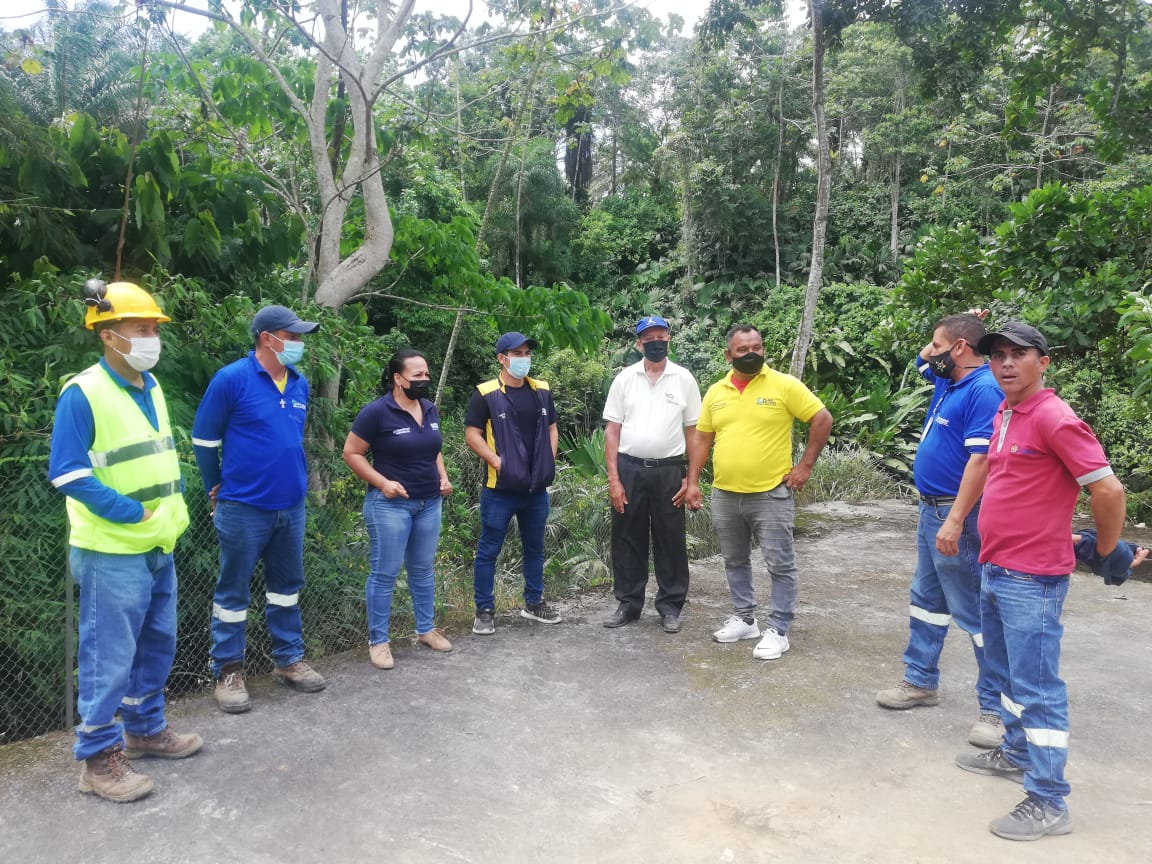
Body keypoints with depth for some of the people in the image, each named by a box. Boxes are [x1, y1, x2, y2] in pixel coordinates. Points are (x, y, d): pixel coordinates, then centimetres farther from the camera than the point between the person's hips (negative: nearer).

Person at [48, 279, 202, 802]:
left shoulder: (151, 388, 9)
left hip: (159, 546, 8)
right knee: (110, 655, 1)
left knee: (157, 644, 18)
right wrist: (135, 513, -19)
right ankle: (99, 758, 15)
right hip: (113, 551, -8)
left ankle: (145, 729, 35)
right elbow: (68, 476, -19)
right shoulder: (83, 393, -15)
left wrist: (174, 511, 6)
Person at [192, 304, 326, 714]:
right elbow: (203, 439, -4)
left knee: (287, 585, 15)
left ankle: (289, 660, 28)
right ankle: (228, 671, 17)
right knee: (233, 592, 5)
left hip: (291, 506, 6)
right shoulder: (231, 379, -11)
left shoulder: (300, 384, 6)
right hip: (244, 507, -6)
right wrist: (218, 490, 4)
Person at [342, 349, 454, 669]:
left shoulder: (430, 409, 7)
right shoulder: (376, 411, -13)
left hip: (429, 502, 7)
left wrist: (442, 476, 4)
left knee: (423, 569, 16)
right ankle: (378, 641, 12)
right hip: (390, 504, -6)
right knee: (384, 573, 1)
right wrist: (383, 482, -17)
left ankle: (426, 629, 30)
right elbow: (351, 453, -10)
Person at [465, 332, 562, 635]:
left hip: (537, 488, 5)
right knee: (488, 551, 4)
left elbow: (551, 429, 16)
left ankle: (534, 603, 32)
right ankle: (484, 610, 17)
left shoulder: (542, 391, 8)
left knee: (535, 549, 17)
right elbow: (472, 435, -9)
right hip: (500, 489, -5)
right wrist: (497, 461, -18)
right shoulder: (486, 394, -8)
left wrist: (549, 460, 3)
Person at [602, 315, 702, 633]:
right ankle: (629, 603, 21)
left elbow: (693, 432, 4)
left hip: (669, 470, -1)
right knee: (627, 539, 8)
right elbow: (612, 430, 2)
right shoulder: (624, 379, 2)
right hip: (629, 468, 1)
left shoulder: (684, 379, 2)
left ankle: (670, 605, 19)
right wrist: (613, 478, -5)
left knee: (671, 540, 7)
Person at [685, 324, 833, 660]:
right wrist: (693, 482, 4)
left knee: (780, 564, 2)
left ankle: (778, 630, 13)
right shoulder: (716, 392, 6)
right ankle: (744, 618, 31)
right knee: (735, 562, 16)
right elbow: (701, 439, 11)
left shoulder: (784, 385, -7)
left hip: (771, 495, -4)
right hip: (724, 495, 5)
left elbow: (822, 420, -5)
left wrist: (805, 465, -8)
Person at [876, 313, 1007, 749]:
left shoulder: (983, 390, -19)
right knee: (926, 599, 17)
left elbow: (981, 458, -26)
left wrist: (955, 520, -28)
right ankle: (921, 680, 30)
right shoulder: (950, 381, 10)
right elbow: (923, 360, 31)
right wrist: (957, 324, 14)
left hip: (956, 514, -10)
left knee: (974, 611, -3)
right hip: (931, 508, 10)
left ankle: (996, 707, 7)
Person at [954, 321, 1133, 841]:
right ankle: (1017, 754, 39)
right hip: (996, 570, 9)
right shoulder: (1003, 415, 10)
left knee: (1036, 686, -2)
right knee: (1006, 674, 22)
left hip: (1032, 579, -9)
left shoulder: (1054, 418, -17)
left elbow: (1108, 490, -18)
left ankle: (1048, 803, 8)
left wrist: (1106, 551, -5)